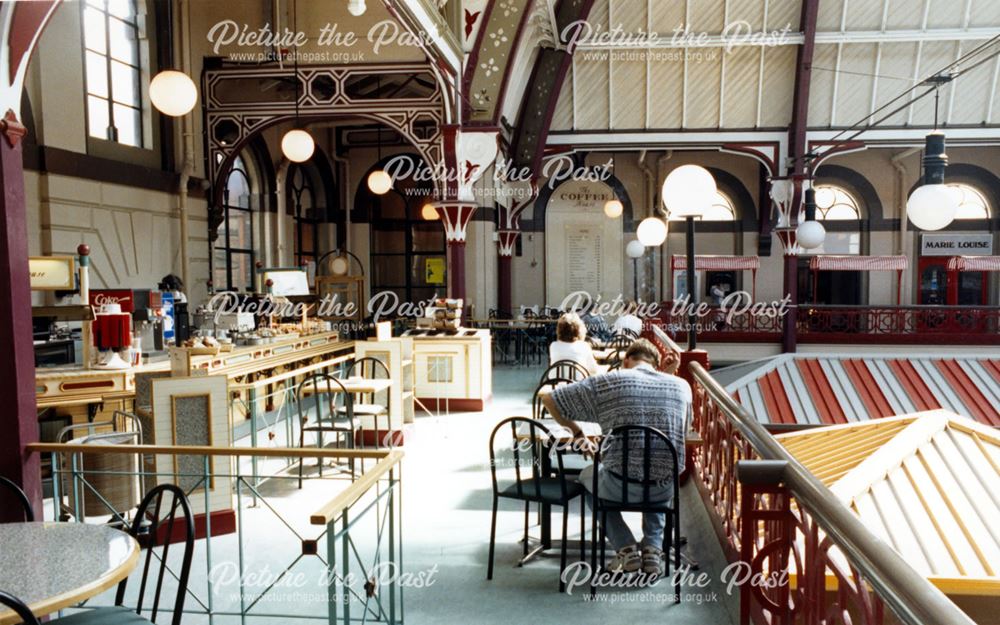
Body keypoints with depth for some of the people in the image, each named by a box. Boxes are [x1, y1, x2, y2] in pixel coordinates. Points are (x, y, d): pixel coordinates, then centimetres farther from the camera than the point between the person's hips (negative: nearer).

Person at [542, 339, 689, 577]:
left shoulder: (608, 382, -4)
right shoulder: (682, 386, 3)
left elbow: (549, 399, 3)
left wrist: (577, 433, 17)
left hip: (621, 486, -3)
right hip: (664, 490, 3)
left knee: (588, 476, 32)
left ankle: (626, 549, 17)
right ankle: (653, 548, 19)